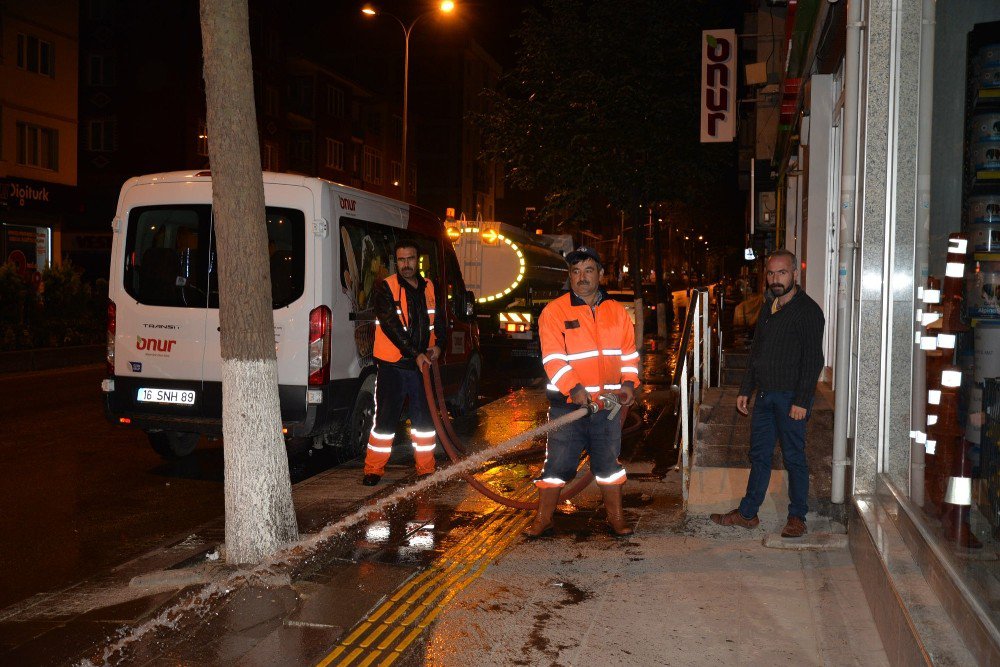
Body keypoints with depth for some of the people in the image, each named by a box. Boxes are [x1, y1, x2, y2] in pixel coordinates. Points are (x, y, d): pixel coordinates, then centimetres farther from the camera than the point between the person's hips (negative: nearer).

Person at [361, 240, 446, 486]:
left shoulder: (429, 288, 11)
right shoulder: (385, 288, -5)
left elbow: (439, 320, 19)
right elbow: (391, 325, -14)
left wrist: (437, 344, 0)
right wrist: (415, 354, -19)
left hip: (422, 364, 5)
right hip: (392, 365, -4)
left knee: (424, 418, 9)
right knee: (385, 419, -2)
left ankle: (426, 468, 20)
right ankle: (373, 470, 9)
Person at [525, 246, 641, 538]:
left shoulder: (617, 311, 9)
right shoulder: (554, 311, -5)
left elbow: (629, 352, 12)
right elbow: (552, 358, -12)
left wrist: (628, 383, -4)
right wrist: (574, 388, -22)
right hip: (568, 403, -3)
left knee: (609, 461, 13)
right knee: (557, 462, 1)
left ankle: (616, 519, 24)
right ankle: (543, 520, 14)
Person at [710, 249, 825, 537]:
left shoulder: (807, 310, -10)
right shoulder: (767, 307, 14)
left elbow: (813, 360, -14)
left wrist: (802, 401, -19)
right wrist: (745, 390, 16)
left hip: (790, 397, -7)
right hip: (764, 394, 8)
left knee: (794, 457, 2)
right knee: (759, 454, 12)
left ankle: (797, 517, 14)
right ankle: (747, 513, 20)